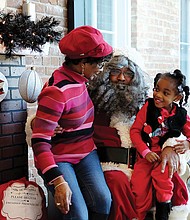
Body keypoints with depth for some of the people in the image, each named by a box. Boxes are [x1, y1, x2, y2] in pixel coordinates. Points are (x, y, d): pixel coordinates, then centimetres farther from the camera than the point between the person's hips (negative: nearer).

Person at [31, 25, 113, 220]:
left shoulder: (80, 78, 0)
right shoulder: (57, 91, -25)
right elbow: (40, 141, -25)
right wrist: (58, 181, -31)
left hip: (86, 153, 7)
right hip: (58, 158, -7)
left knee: (103, 201, -14)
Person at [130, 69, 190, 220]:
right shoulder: (148, 107, -4)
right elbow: (135, 130, -5)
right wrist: (146, 152, -14)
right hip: (145, 155, 1)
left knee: (162, 175, -29)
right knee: (139, 187, -10)